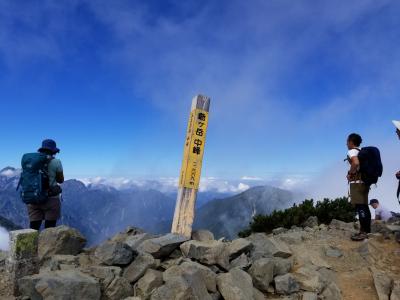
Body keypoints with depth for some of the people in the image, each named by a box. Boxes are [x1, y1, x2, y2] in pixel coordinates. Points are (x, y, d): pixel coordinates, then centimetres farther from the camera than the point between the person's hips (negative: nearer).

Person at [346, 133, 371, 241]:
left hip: (357, 182, -9)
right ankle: (367, 231, 17)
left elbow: (355, 163, -29)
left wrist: (350, 174, -14)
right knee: (364, 206, 11)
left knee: (360, 206, -10)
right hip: (364, 181, 9)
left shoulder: (352, 151, -9)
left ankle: (363, 232, -10)